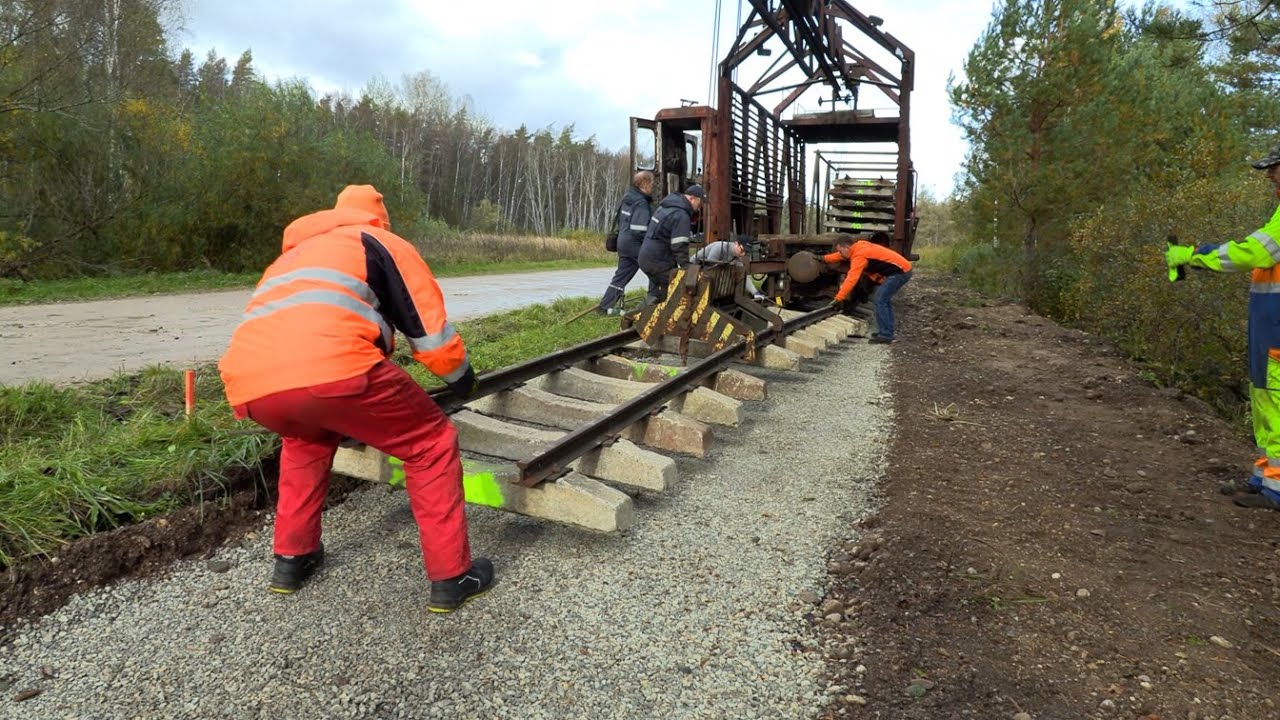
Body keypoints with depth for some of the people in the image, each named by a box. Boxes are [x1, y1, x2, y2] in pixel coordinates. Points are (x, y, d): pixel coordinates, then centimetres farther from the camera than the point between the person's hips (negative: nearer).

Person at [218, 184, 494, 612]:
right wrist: (462, 377, 37)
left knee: (307, 438, 39)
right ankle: (452, 578, 17)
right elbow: (431, 330, 16)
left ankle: (291, 560, 39)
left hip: (248, 385, 7)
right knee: (431, 444, 14)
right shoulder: (382, 243, 24)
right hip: (331, 366, -6)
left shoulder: (293, 254, 41)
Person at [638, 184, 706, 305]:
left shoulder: (667, 206, 14)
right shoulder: (681, 215, -18)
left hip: (645, 256, 10)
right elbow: (680, 247, -23)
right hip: (658, 262, -10)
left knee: (656, 293, 22)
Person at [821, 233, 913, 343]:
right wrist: (824, 259, 32)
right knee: (884, 299, 18)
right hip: (902, 269, 10)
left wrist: (838, 299, -22)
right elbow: (840, 256, 29)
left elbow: (851, 279, -24)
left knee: (880, 300, -11)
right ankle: (887, 332, 24)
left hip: (901, 271, -10)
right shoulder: (859, 247, 9)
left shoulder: (859, 255, -20)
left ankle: (885, 335, -8)